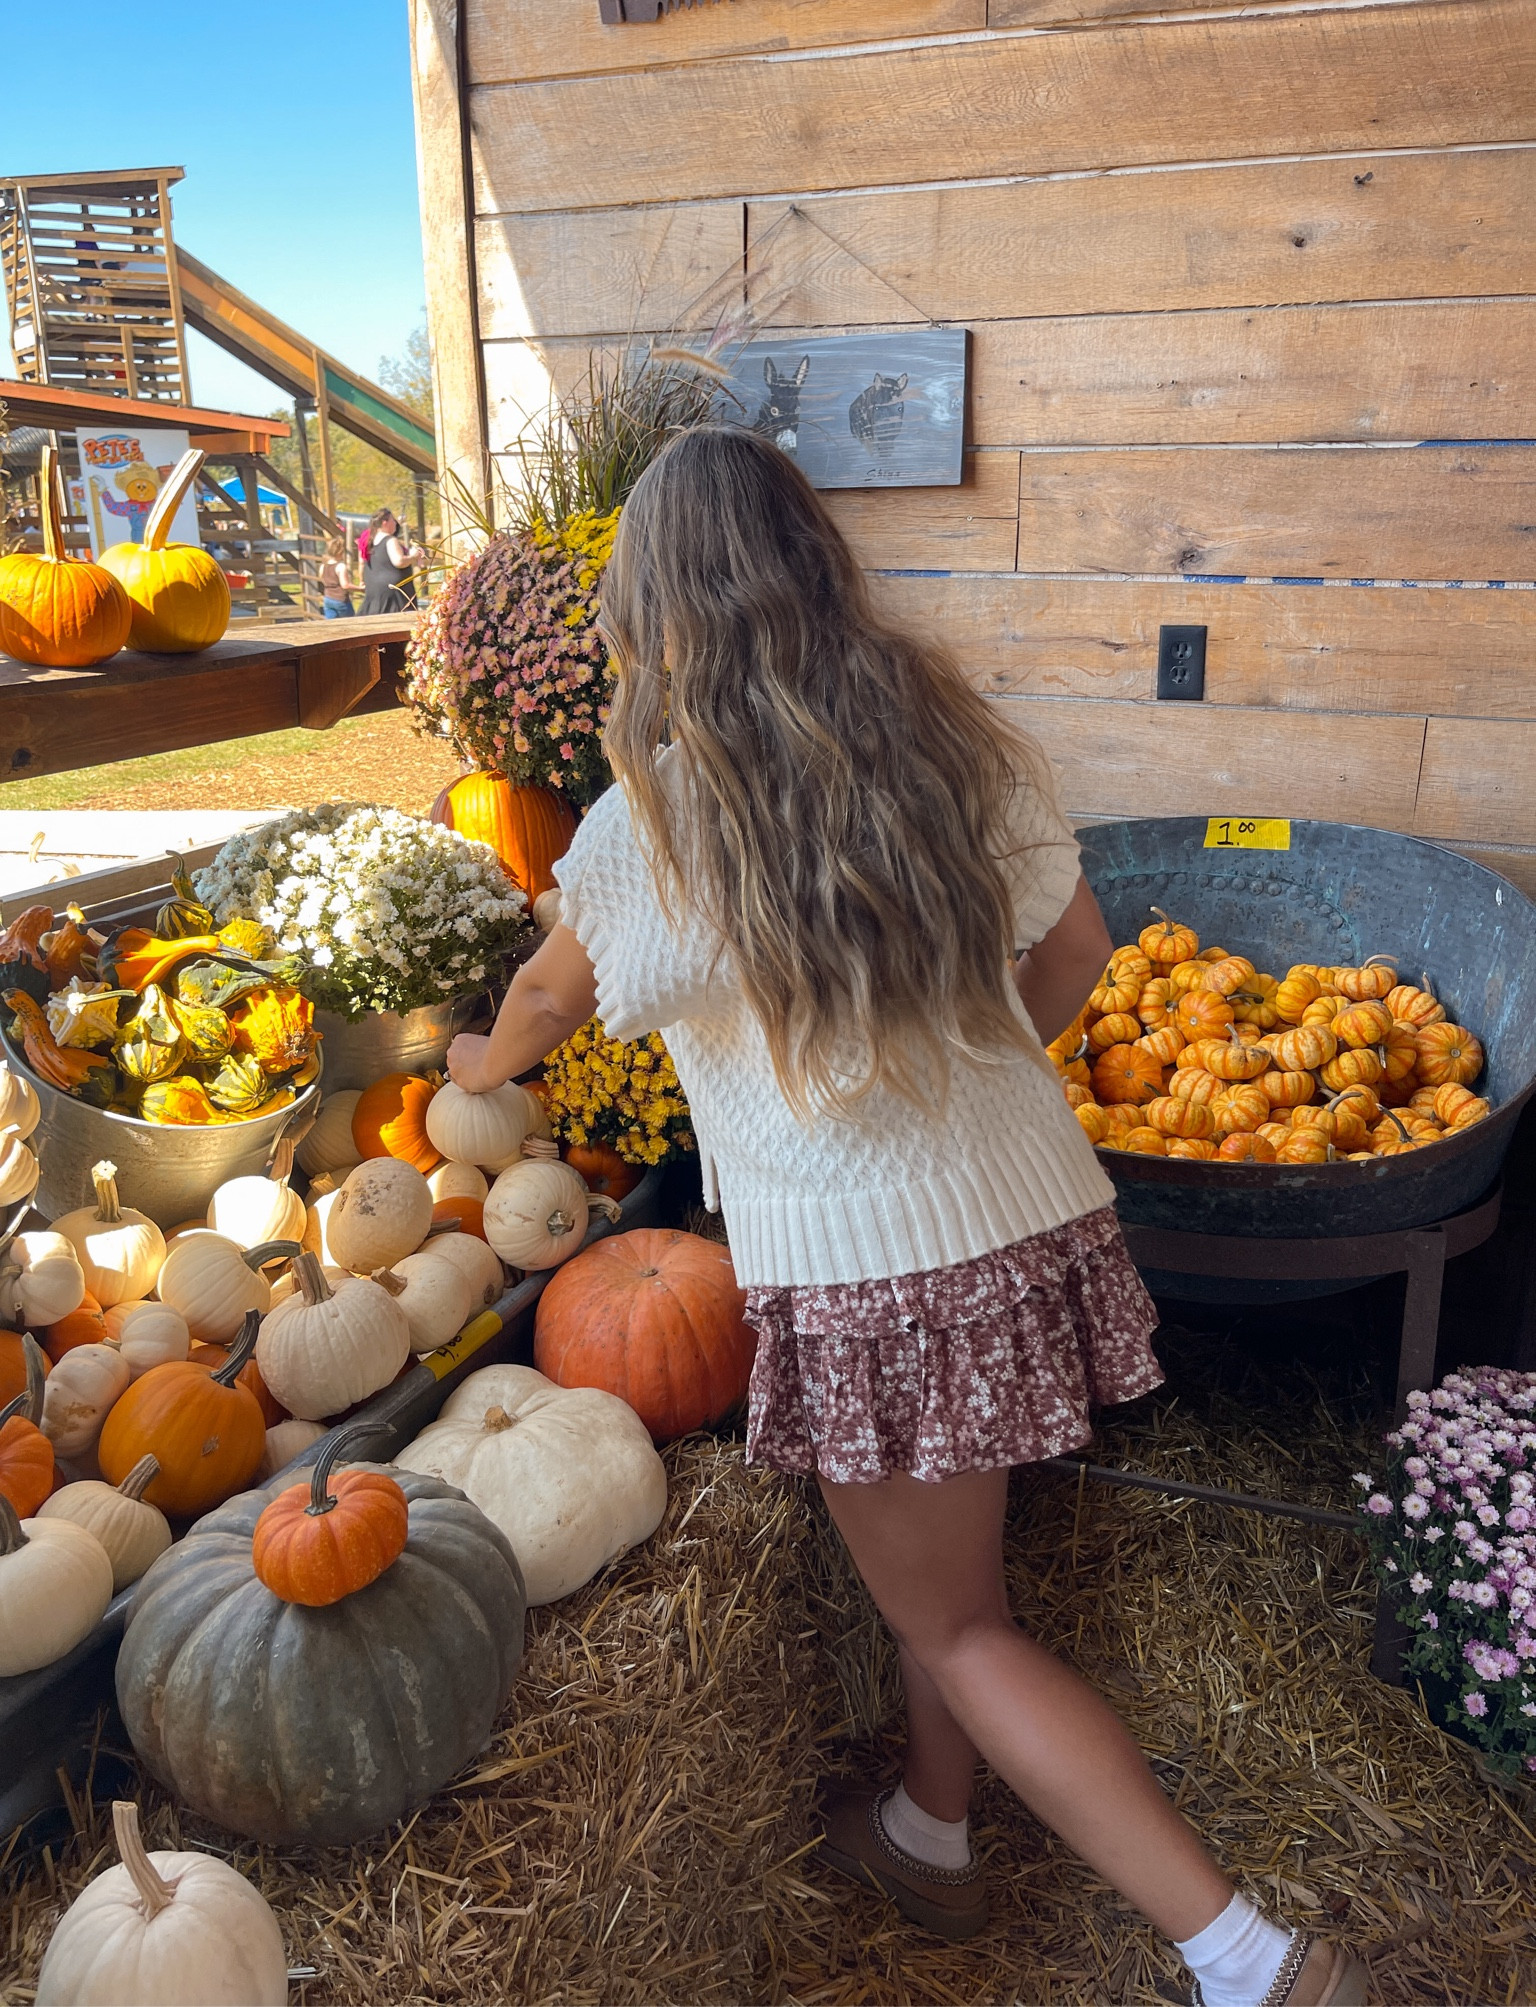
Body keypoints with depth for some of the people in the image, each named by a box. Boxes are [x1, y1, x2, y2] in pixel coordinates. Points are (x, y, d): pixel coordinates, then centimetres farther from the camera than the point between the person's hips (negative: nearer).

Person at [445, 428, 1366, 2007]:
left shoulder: (648, 826, -12)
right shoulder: (959, 741, -3)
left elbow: (553, 999, 8)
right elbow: (1072, 955, 8)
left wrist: (485, 1062, 30)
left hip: (864, 1279, -6)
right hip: (1031, 1211, 6)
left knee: (954, 1625, 12)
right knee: (941, 1564, 25)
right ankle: (929, 1837, 46)